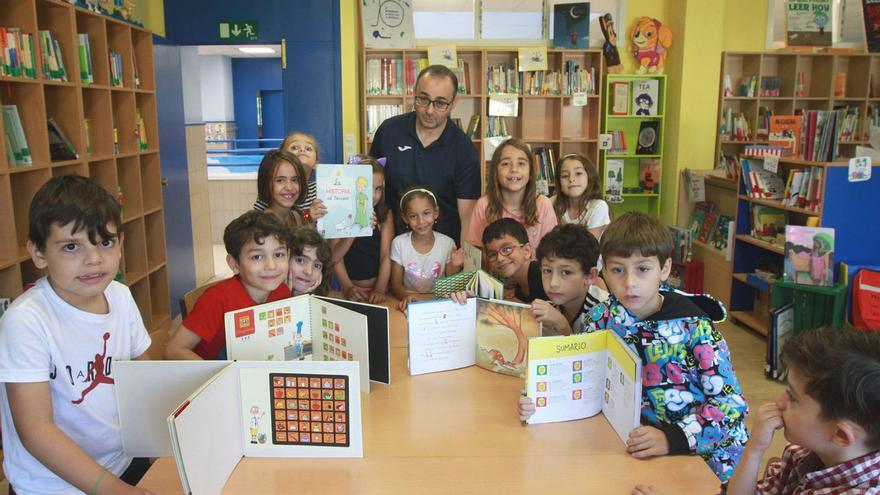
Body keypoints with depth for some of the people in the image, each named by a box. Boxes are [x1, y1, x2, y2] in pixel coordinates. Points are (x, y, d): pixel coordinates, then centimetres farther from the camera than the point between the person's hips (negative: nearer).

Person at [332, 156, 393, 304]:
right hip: (351, 291, -1)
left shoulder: (384, 215, 3)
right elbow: (335, 258, -4)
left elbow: (386, 256, -2)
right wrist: (348, 287, -17)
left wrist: (380, 289, -13)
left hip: (378, 287, 1)